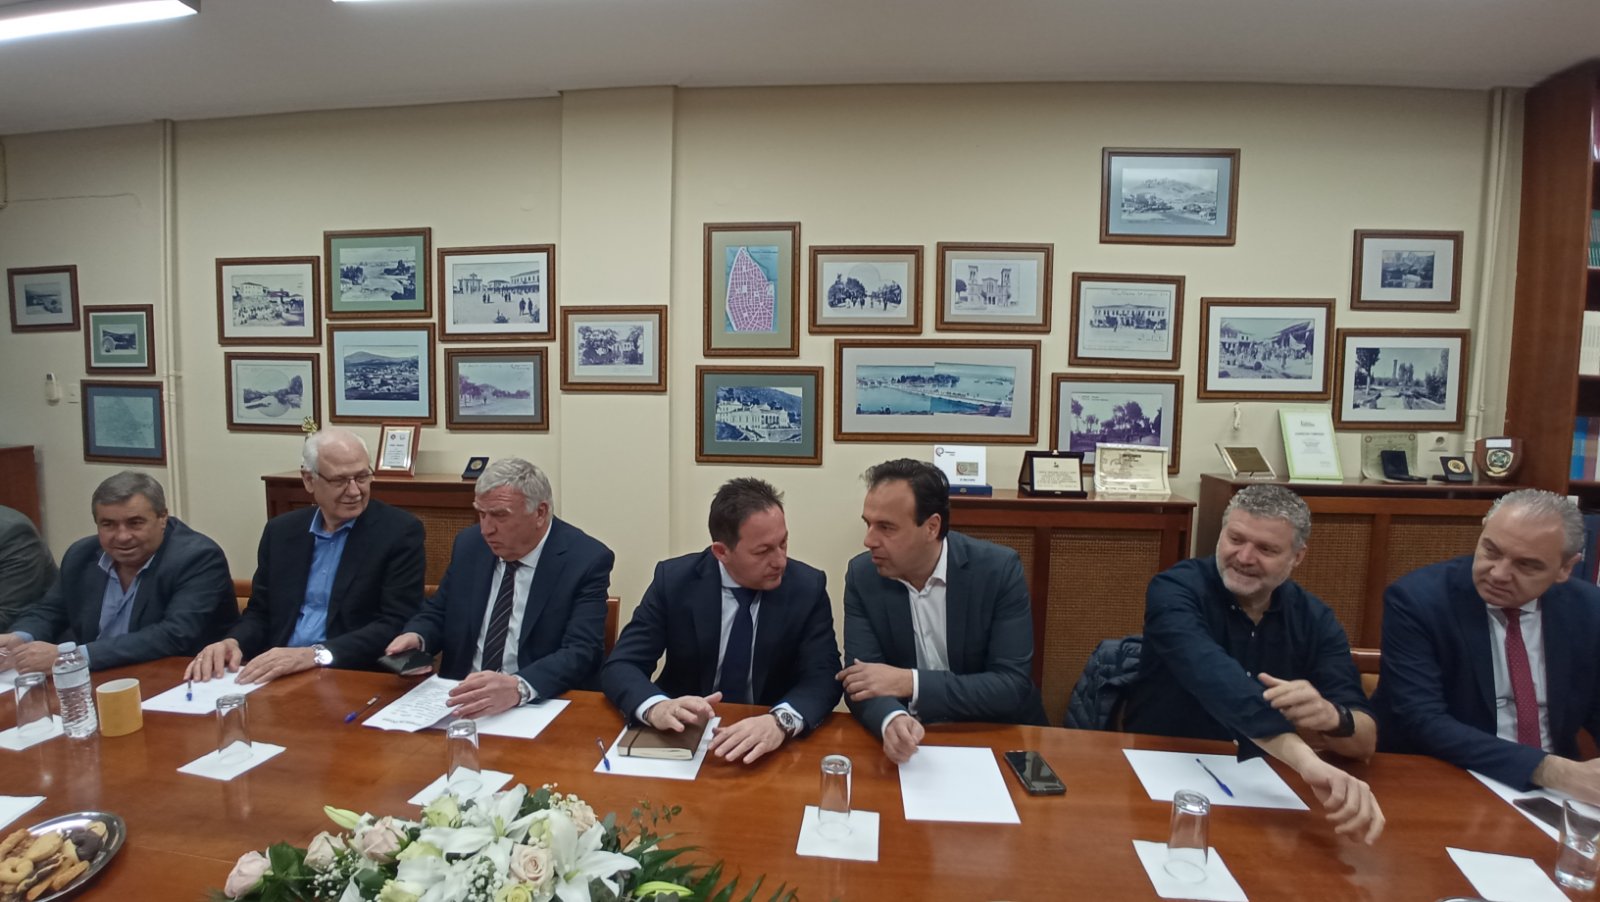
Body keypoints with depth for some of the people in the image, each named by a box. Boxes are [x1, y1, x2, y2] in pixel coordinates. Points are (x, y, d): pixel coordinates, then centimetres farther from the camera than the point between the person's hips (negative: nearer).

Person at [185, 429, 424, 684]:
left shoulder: (401, 531, -7)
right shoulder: (281, 530, 9)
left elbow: (398, 624, -14)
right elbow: (260, 613, 13)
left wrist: (315, 654, -25)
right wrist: (233, 643, -9)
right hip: (279, 676, 4)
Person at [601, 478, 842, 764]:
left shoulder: (808, 587, -9)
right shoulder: (673, 580, -9)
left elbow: (823, 678, -14)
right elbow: (620, 666, -11)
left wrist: (781, 721, -34)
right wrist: (657, 707, -32)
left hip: (768, 740, 1)